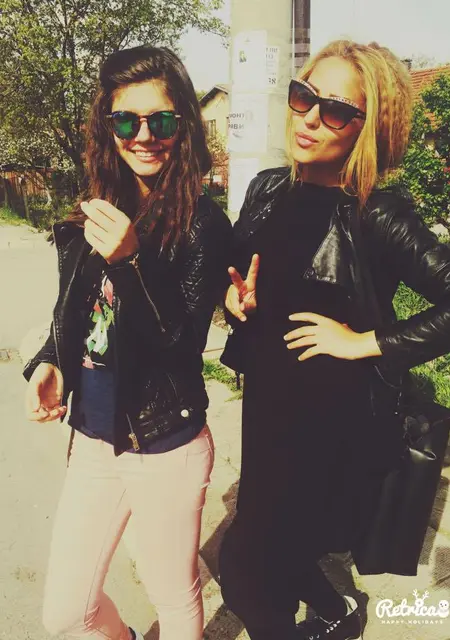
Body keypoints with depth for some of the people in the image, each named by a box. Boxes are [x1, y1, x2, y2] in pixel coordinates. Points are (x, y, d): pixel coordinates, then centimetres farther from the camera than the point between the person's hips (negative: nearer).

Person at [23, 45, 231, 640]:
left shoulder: (203, 223, -14)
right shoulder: (92, 215, 2)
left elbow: (183, 340, -19)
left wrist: (133, 259, -32)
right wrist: (49, 364, -7)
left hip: (168, 450, -5)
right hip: (93, 441, 5)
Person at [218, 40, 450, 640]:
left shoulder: (378, 215, -19)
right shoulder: (269, 189, 0)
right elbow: (236, 272, 13)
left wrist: (367, 343, -20)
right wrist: (236, 295, -8)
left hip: (336, 420, -7)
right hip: (267, 404, 7)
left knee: (242, 566, 4)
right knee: (269, 550, 23)